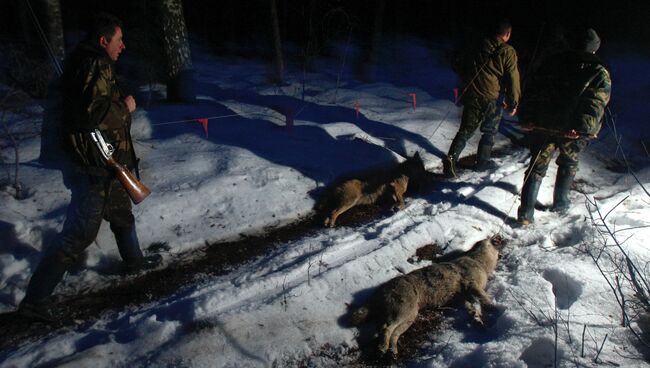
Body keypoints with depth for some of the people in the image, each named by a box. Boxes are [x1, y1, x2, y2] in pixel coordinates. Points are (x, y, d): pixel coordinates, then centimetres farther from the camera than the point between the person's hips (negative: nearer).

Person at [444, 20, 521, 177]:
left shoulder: (476, 48, 6)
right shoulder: (508, 52, -7)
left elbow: (459, 67, 13)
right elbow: (513, 79, -9)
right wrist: (513, 103, 0)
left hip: (471, 97, 3)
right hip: (492, 100, -3)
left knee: (465, 130, 7)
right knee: (489, 133, 16)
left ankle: (451, 157, -13)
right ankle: (482, 163, 22)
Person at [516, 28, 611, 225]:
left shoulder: (553, 63, 5)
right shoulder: (600, 74, 0)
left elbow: (532, 90, 2)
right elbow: (596, 104, -14)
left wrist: (526, 117, 3)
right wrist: (586, 127, -19)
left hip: (543, 125, 1)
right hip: (574, 130, -1)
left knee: (537, 167, 7)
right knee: (568, 165, 24)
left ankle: (526, 212, 2)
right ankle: (560, 204, 35)